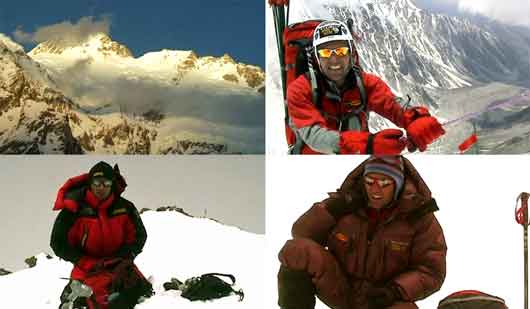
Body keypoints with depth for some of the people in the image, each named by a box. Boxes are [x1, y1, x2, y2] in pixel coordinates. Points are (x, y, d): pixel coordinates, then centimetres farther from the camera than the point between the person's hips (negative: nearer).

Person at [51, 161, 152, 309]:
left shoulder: (125, 208, -1)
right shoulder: (74, 209, -10)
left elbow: (139, 236, 10)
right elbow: (59, 244, -5)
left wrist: (124, 257, -8)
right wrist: (90, 264, -11)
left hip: (119, 265, 4)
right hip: (88, 268, -3)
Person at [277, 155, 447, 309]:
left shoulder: (417, 214, -9)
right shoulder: (348, 203, -5)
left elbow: (432, 271, -9)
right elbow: (301, 234, -2)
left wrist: (395, 290, -25)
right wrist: (332, 208, -18)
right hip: (338, 289, 1)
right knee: (297, 249, -26)